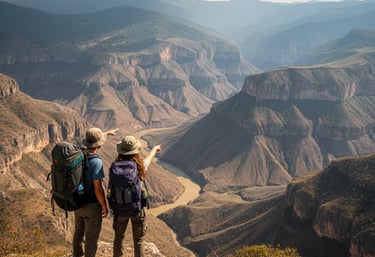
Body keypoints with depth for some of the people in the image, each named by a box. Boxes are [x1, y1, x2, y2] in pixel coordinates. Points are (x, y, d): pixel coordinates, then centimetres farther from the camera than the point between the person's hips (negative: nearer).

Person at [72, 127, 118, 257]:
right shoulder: (96, 162, -30)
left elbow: (91, 141, 15)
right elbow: (98, 189, -27)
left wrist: (106, 133, 29)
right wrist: (105, 207, -12)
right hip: (92, 206, -7)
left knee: (79, 230, 28)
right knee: (92, 236, 13)